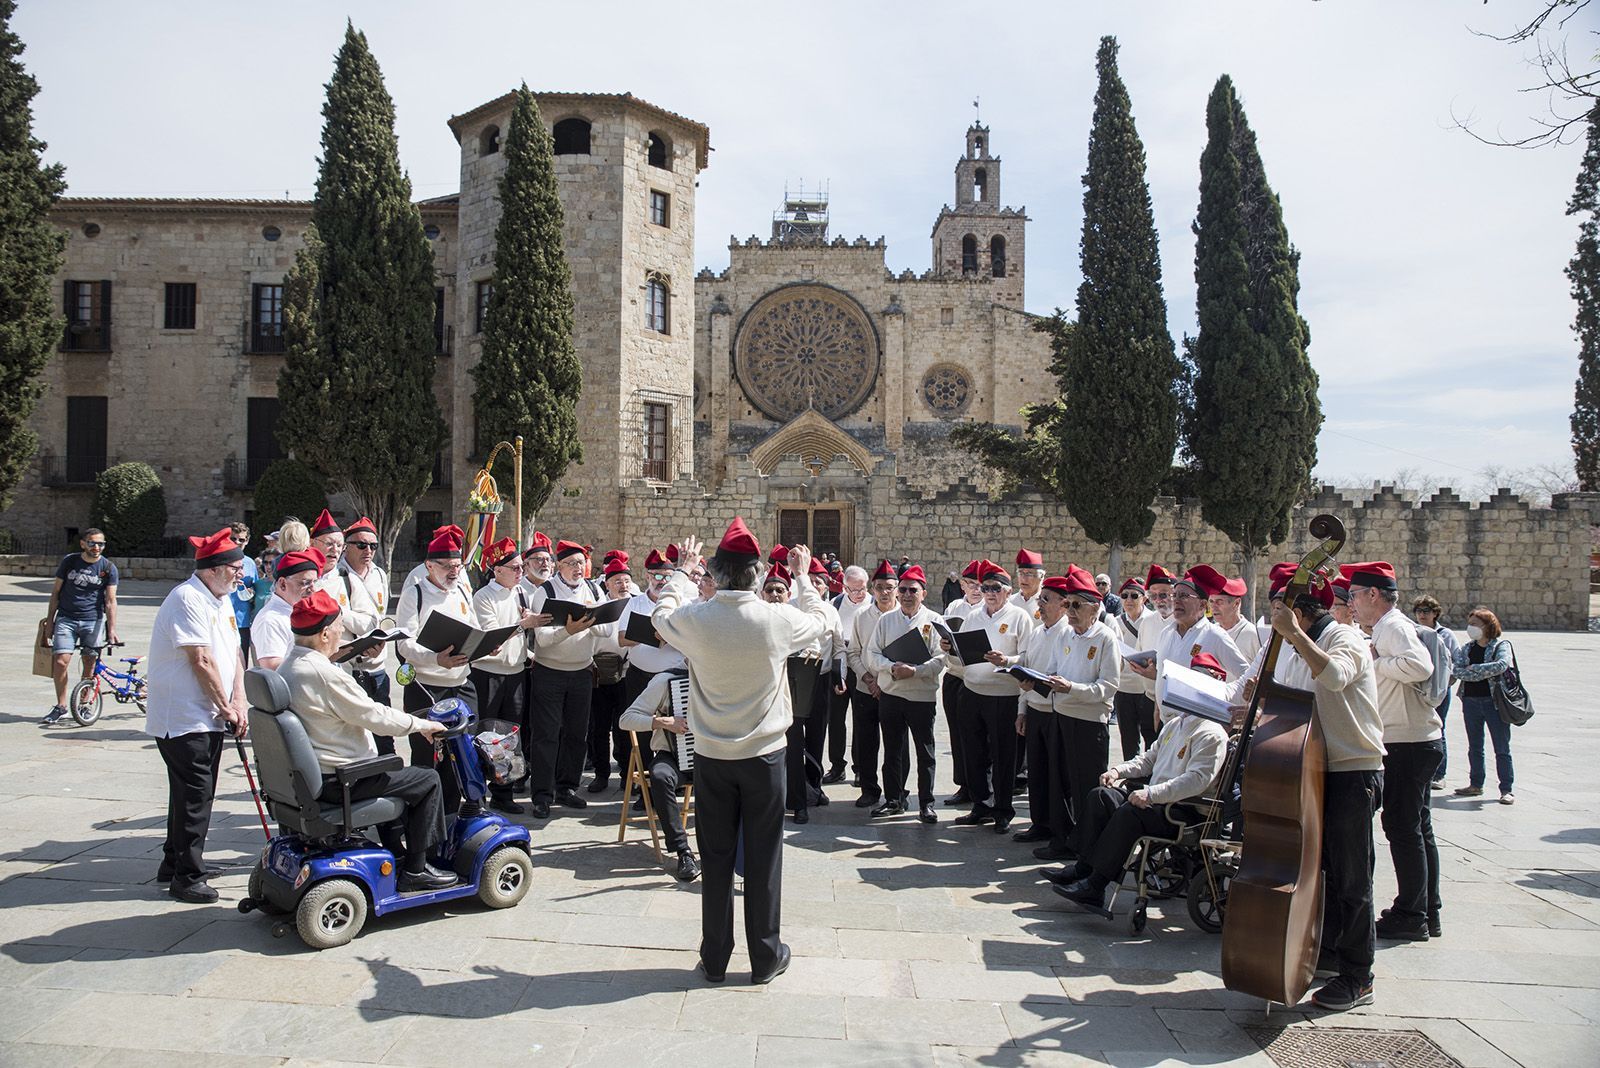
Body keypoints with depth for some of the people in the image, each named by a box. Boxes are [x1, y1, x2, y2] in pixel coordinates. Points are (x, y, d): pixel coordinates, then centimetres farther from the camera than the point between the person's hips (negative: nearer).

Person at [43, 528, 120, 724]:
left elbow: (110, 601, -6)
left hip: (93, 621, 0)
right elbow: (55, 592, 9)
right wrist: (49, 620, 7)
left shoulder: (108, 568, -2)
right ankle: (61, 705, 5)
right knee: (60, 662, -9)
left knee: (89, 664, 3)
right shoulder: (69, 561, 1)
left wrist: (112, 628, -15)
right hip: (66, 619, 0)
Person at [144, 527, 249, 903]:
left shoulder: (221, 600, 14)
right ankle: (187, 877, 4)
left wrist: (238, 701, -1)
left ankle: (174, 864, 31)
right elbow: (201, 660, -20)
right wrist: (226, 707, -12)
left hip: (209, 717, 10)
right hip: (182, 716, -9)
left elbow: (234, 652, 12)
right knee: (194, 795, -6)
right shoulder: (187, 599, -17)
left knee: (196, 793, 17)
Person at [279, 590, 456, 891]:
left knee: (391, 772, 31)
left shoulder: (287, 667, 6)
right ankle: (415, 870, 5)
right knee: (427, 779, -2)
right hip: (333, 782, -10)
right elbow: (376, 717, -20)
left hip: (306, 775, 10)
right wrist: (423, 724, -6)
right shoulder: (326, 675, -25)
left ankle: (396, 854, 36)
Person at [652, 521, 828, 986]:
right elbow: (818, 621, 8)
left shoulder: (693, 619, -12)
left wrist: (682, 570, 27)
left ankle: (715, 959, 22)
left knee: (716, 857, 11)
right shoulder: (778, 620, -14)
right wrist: (804, 576, 23)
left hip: (711, 755, 1)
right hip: (764, 754, -1)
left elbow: (662, 614, 12)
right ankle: (765, 957, 21)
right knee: (763, 858, 9)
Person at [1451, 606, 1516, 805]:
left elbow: (1502, 665, -22)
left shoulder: (1501, 645, -3)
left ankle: (1506, 789, 6)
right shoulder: (1466, 648, 11)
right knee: (1474, 747, 13)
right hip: (1470, 701, 5)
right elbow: (1455, 669, -2)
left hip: (1494, 701, -5)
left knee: (1502, 749, 0)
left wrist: (1473, 669, -15)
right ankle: (1475, 784, 23)